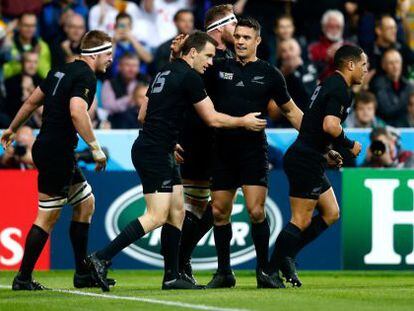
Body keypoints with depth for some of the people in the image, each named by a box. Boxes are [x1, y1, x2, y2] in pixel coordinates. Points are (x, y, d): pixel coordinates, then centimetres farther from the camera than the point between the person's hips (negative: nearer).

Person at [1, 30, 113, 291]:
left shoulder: (61, 71, 14)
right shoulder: (86, 77, -13)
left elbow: (33, 101, 22)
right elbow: (77, 112, -29)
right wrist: (95, 147, -26)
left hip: (45, 149, 10)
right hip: (57, 153, -10)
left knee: (86, 203, 16)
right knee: (48, 217, -4)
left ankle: (83, 273, 18)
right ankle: (23, 278, 1)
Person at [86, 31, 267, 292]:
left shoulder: (165, 73, 16)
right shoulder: (189, 77, -11)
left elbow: (143, 115, 21)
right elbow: (212, 118, -8)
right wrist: (244, 122, 6)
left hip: (158, 152, 10)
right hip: (155, 153, -10)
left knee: (177, 212, 10)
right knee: (157, 216, -14)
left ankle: (172, 276, 10)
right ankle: (101, 258, -18)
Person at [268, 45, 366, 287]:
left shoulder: (329, 85, 17)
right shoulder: (341, 90, -14)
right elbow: (330, 125, -26)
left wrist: (329, 153, 20)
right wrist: (350, 145, -12)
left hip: (308, 158, 10)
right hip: (306, 161, -10)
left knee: (331, 213, 13)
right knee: (301, 221, -6)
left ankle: (286, 257, 13)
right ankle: (273, 269, -3)